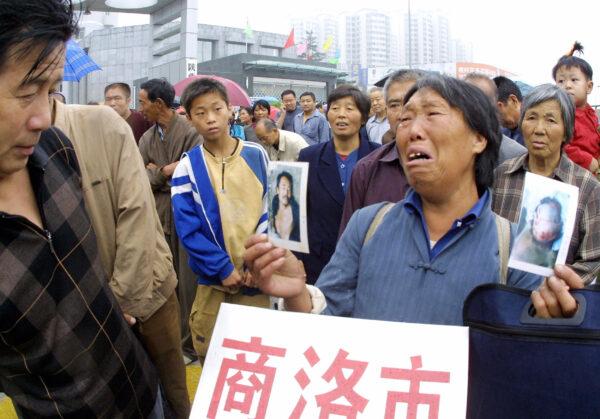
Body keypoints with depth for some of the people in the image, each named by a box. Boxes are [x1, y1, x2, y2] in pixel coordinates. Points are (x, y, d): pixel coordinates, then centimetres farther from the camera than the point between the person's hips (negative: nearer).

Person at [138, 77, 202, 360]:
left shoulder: (191, 133, -10)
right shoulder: (146, 139, 11)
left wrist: (160, 173, -9)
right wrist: (167, 172, -13)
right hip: (158, 217, 6)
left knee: (187, 282, 1)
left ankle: (190, 342, 16)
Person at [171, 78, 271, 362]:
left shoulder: (256, 155, -1)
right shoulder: (187, 167, -5)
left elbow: (270, 210, 2)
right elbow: (188, 230, -8)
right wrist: (223, 268, -15)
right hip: (214, 280, -1)